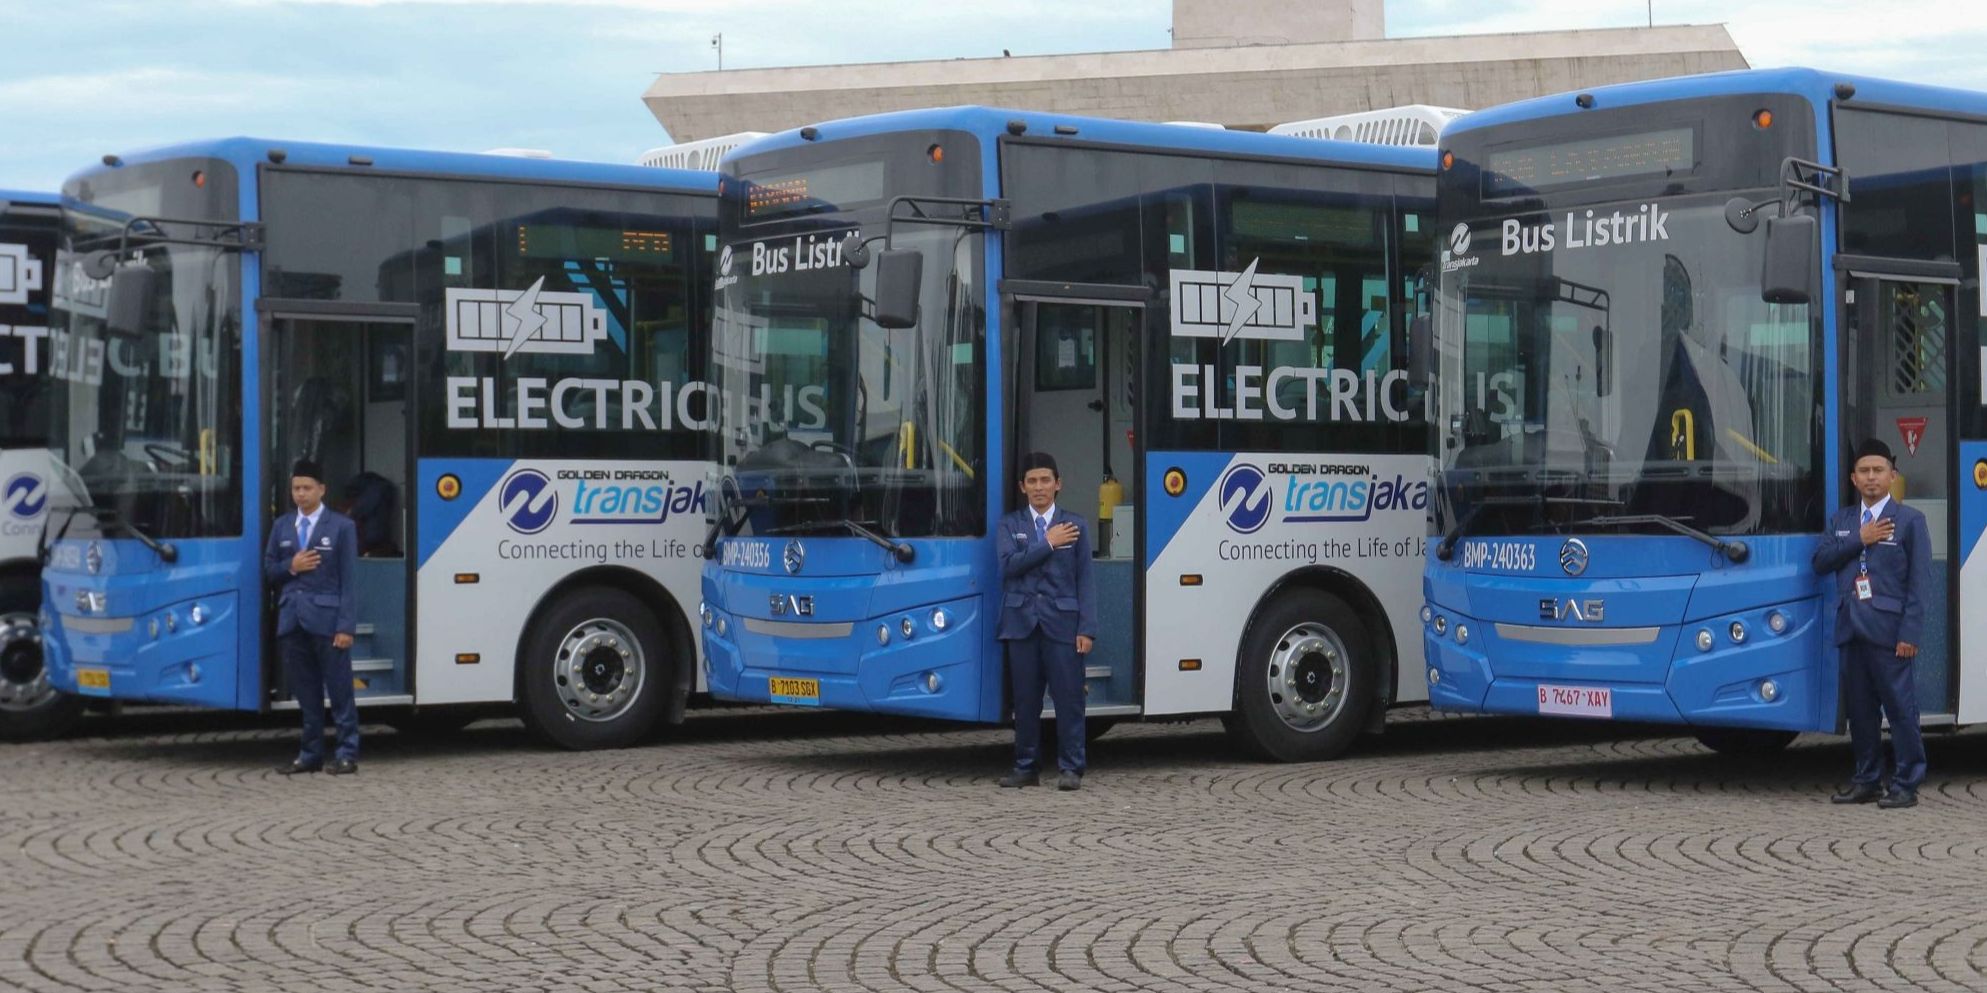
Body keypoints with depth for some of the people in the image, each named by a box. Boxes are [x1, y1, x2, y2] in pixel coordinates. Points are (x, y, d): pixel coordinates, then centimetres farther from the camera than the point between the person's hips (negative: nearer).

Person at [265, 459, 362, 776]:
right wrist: (290, 567, -7)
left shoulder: (341, 526, 0)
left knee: (339, 690, -2)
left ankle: (346, 754, 3)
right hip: (292, 619, 4)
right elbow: (269, 569, 16)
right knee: (305, 691, 9)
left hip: (326, 619, -4)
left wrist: (346, 626, -12)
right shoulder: (282, 526, 14)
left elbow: (349, 580, -5)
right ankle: (310, 754, 15)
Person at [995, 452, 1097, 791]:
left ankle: (1071, 769, 2)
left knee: (1068, 697, -3)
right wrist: (1048, 544, -9)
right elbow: (1009, 565, -8)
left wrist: (1087, 629, -4)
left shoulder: (1074, 525, 7)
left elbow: (1085, 580, 3)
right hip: (1022, 622, 1)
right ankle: (1026, 768, 12)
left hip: (1062, 622, -1)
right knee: (1025, 699, 4)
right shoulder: (1010, 525, 9)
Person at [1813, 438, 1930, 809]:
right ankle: (1866, 781, 17)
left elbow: (1919, 581, -4)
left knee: (1900, 706, -5)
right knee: (1860, 707, 9)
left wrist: (1910, 633, -12)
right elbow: (1821, 561, 4)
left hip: (1888, 629, -5)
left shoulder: (1909, 520, 1)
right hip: (1852, 627, 5)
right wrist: (1859, 540, -7)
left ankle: (1906, 784, -1)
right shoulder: (1841, 520, 16)